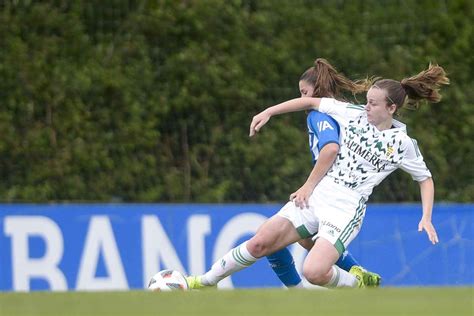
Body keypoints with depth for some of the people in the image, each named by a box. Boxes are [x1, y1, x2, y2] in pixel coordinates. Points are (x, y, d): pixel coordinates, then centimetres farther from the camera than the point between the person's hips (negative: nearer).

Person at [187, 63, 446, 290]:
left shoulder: (403, 144, -4)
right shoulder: (353, 113, 4)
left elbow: (425, 179, 9)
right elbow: (312, 102, 13)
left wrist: (426, 218, -3)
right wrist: (268, 112, 11)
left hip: (345, 209, -4)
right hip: (316, 194, 4)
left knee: (314, 272, -23)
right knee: (260, 242, -7)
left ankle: (358, 284, 7)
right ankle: (207, 281, 9)